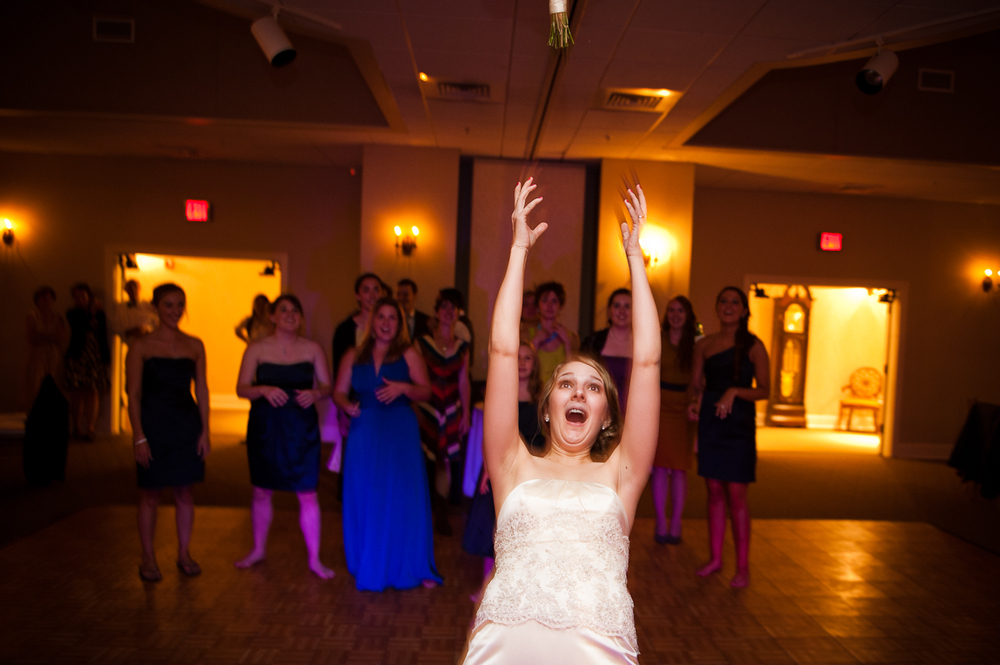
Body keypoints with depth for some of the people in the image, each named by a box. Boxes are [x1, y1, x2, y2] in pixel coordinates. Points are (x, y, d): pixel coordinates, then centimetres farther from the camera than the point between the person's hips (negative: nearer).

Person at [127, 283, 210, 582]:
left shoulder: (195, 345, 5)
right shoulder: (141, 346, -3)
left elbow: (201, 390, 8)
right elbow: (134, 394, -5)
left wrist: (204, 431, 3)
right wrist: (139, 437, -11)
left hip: (187, 426, 3)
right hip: (153, 425, -3)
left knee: (185, 493, 9)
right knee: (150, 495, 7)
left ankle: (184, 554, 24)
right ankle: (148, 558, 21)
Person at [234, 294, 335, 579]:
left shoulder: (312, 349, 3)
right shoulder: (256, 350, 1)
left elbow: (327, 385, 5)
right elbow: (241, 389, -2)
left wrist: (315, 393, -17)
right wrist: (263, 389, -21)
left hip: (302, 428, -1)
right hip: (264, 427, 1)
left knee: (307, 494, -2)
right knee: (261, 491, 13)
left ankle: (314, 559, 12)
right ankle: (258, 549, 35)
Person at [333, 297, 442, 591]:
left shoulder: (409, 354, 3)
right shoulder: (354, 356, 9)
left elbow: (426, 391, -2)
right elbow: (339, 392, 8)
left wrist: (403, 388, -20)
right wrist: (347, 406, -13)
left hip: (400, 434, -2)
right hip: (364, 433, 2)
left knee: (406, 498, -2)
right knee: (365, 499, 4)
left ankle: (414, 567, 11)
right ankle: (369, 568, 19)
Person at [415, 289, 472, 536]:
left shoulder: (462, 347, 7)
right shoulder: (422, 343, -1)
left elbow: (464, 382, 7)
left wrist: (466, 413, 6)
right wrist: (415, 411, -7)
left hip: (452, 412, 2)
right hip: (426, 409, -2)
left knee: (445, 462, 5)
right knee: (424, 462, -1)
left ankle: (441, 517, 17)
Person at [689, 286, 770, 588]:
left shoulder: (753, 345, -2)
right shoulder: (704, 345, 9)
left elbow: (764, 389, -3)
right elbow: (696, 384, 18)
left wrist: (734, 392, -17)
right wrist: (698, 402, -2)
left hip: (738, 423, -4)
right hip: (710, 422, 4)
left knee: (736, 495, -3)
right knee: (714, 492, 9)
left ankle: (743, 567, 7)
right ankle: (715, 558, 20)